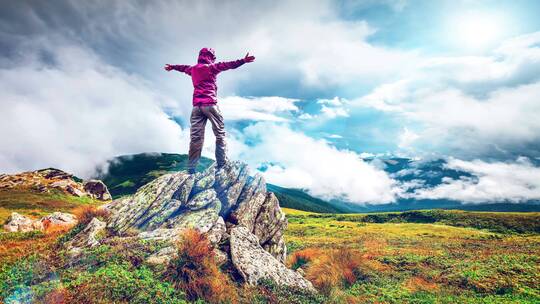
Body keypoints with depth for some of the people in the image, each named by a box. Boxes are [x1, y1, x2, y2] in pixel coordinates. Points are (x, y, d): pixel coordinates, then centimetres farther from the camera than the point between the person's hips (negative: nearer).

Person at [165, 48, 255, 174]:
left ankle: (191, 168, 2)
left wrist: (172, 67, 58)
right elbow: (227, 65, -10)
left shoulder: (193, 69, 18)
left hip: (196, 105, 6)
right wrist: (243, 60, -14)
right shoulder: (211, 67, 0)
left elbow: (183, 67, 38)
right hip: (210, 104, -6)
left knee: (195, 137, 3)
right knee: (220, 134, 1)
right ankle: (222, 165, -2)